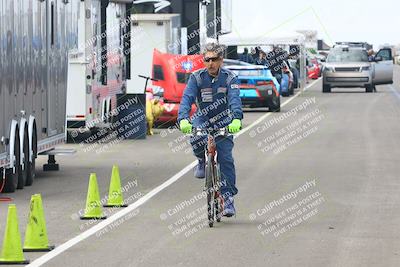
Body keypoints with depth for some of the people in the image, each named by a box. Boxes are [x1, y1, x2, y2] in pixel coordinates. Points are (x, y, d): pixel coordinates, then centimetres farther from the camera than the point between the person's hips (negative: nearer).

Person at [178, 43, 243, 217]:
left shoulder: (229, 77, -12)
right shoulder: (197, 77, -11)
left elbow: (235, 99, -27)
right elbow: (187, 98, -23)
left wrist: (237, 119, -46)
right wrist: (183, 119, -42)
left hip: (223, 122, 0)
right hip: (202, 119, 0)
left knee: (226, 158, -11)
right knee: (196, 139, -33)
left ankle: (228, 198, -3)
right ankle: (202, 160, 1)